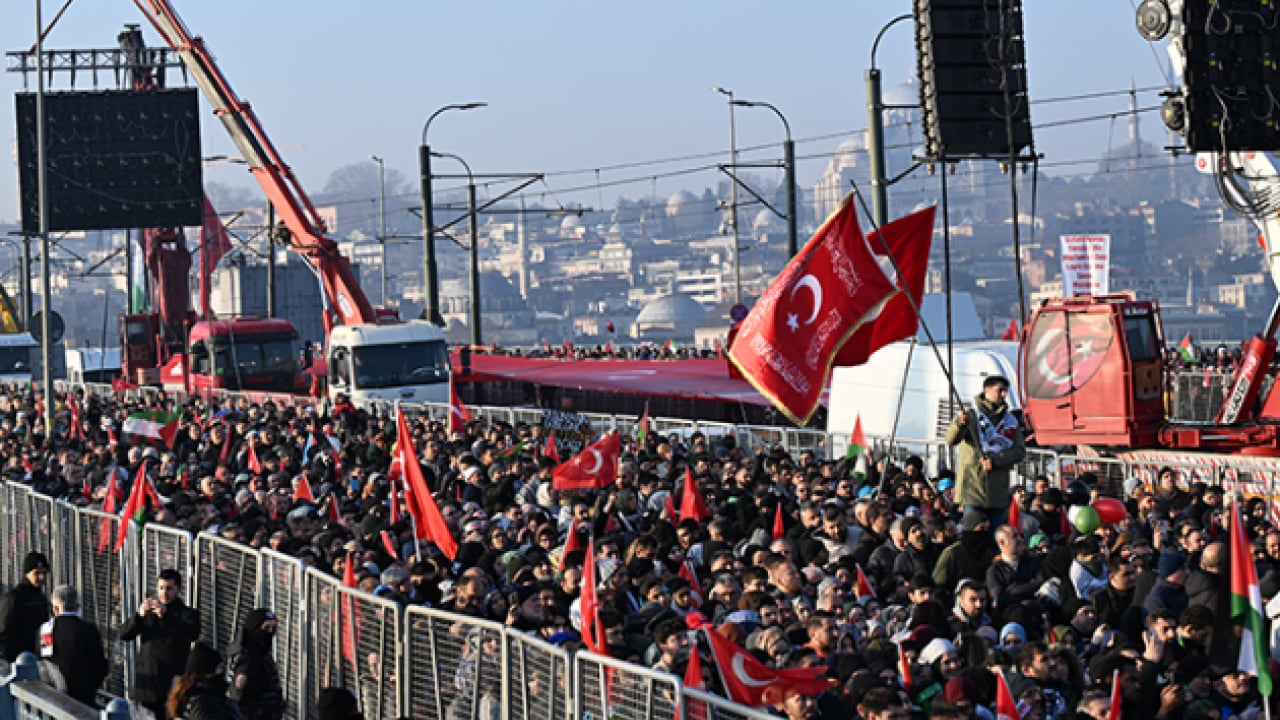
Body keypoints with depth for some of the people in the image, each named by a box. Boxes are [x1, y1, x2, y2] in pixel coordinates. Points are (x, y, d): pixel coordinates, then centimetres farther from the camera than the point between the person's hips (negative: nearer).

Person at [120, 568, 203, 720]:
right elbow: (124, 634, 4)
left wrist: (166, 616, -32)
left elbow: (193, 634, -19)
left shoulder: (187, 614, 4)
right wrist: (139, 615, -17)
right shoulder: (149, 612, 15)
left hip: (174, 685, -4)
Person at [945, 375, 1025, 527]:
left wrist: (995, 461, -11)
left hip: (998, 491, 4)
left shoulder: (1011, 420, 13)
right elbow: (951, 439, -12)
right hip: (972, 486, -4)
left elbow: (1020, 450, 5)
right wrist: (960, 424, -35)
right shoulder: (970, 415, 2)